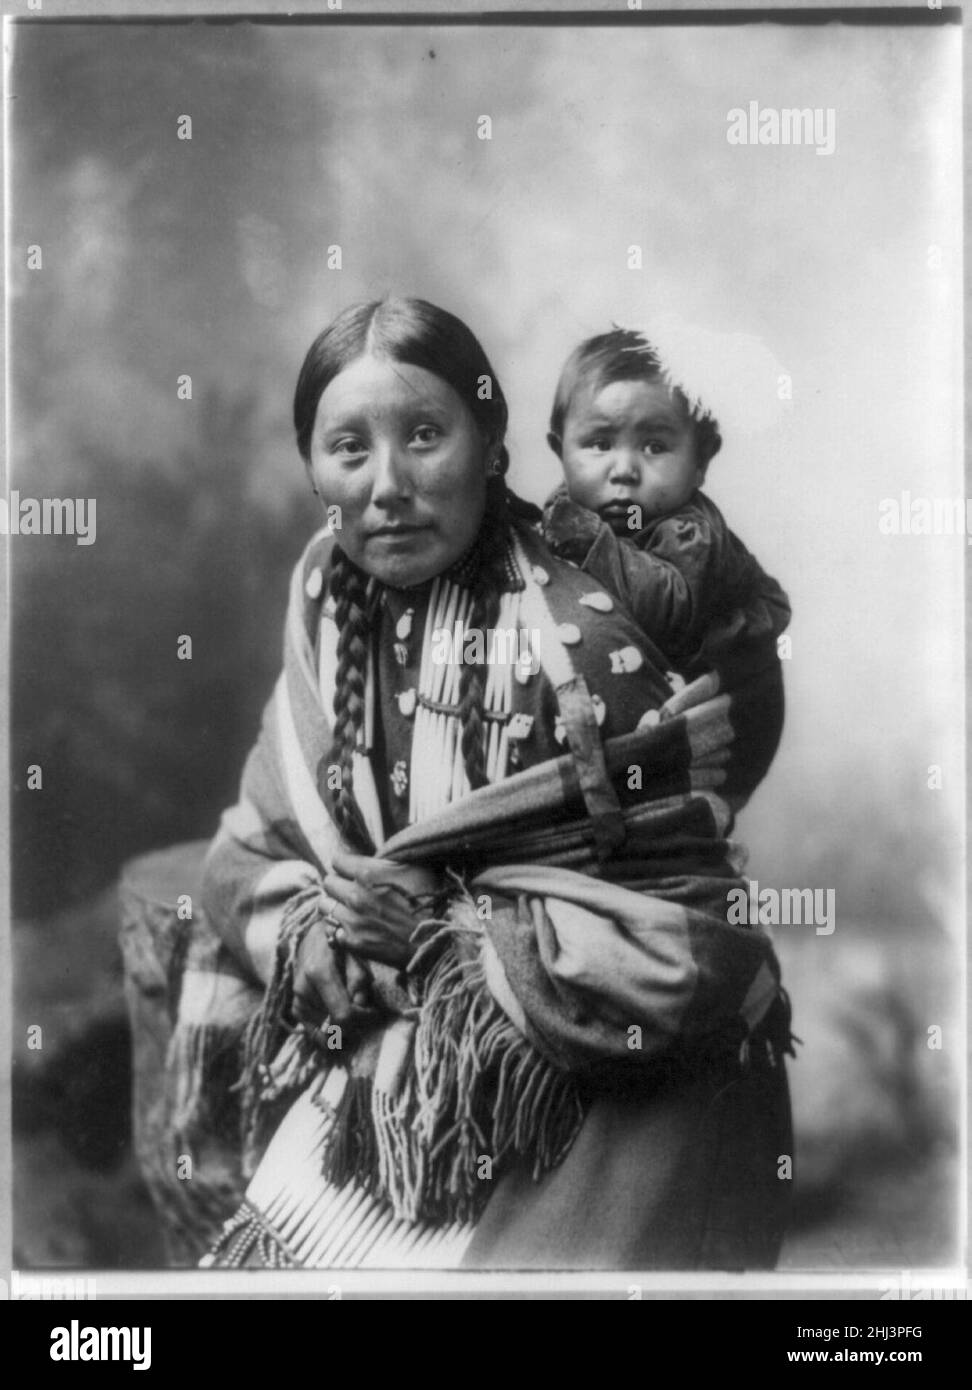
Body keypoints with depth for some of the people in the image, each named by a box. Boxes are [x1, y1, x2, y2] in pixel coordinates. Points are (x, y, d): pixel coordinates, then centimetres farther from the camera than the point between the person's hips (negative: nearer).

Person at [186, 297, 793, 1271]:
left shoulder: (582, 646, -20)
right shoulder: (331, 624, 0)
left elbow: (694, 946, -21)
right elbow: (246, 858, 5)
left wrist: (447, 935, -20)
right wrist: (325, 928, -16)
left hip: (611, 1105, -5)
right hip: (393, 1074, 5)